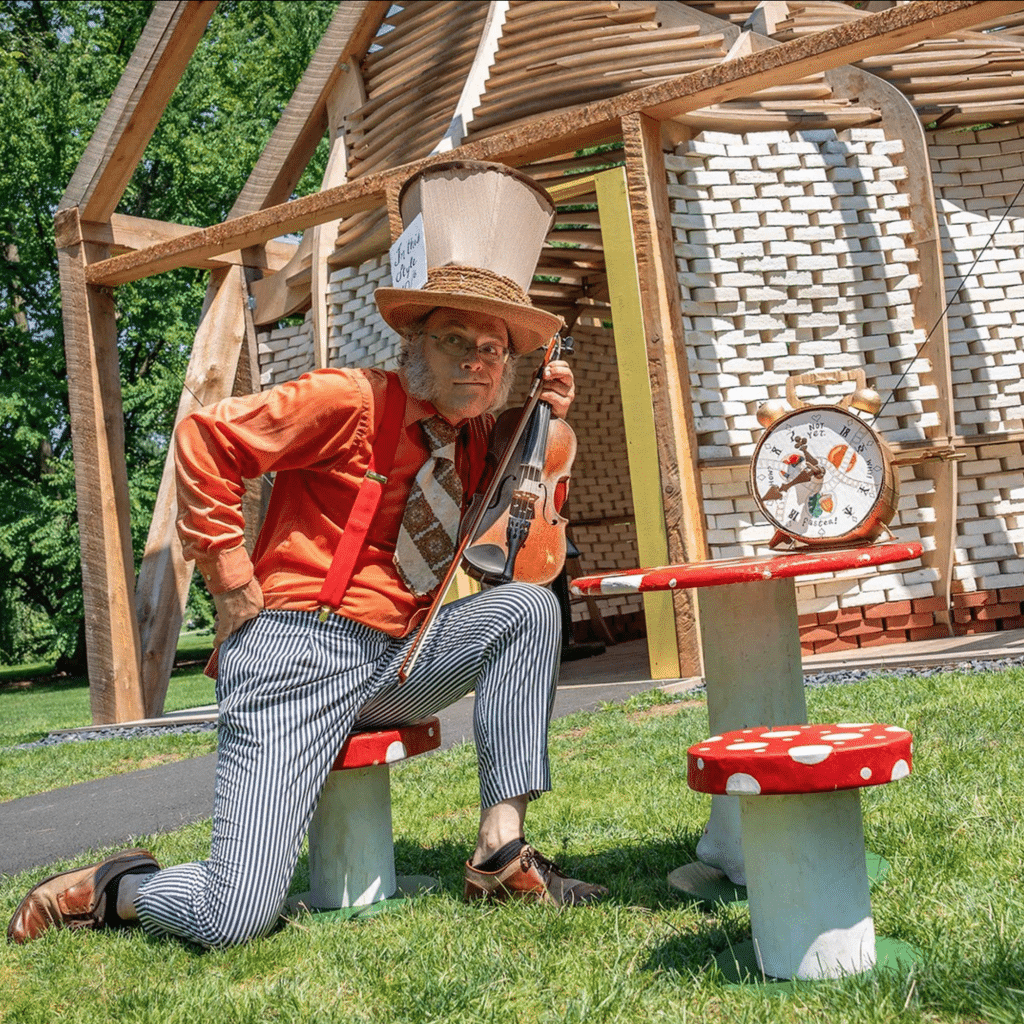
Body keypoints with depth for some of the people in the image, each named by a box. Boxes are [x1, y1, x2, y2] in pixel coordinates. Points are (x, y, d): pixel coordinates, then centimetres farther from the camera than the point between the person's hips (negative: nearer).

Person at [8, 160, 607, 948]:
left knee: (531, 606, -13)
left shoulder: (480, 441, 11)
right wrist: (232, 583, -12)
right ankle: (112, 886, 19)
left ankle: (502, 852, -11)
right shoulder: (354, 402, -10)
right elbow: (207, 437, -11)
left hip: (397, 661, 7)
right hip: (296, 648, -6)